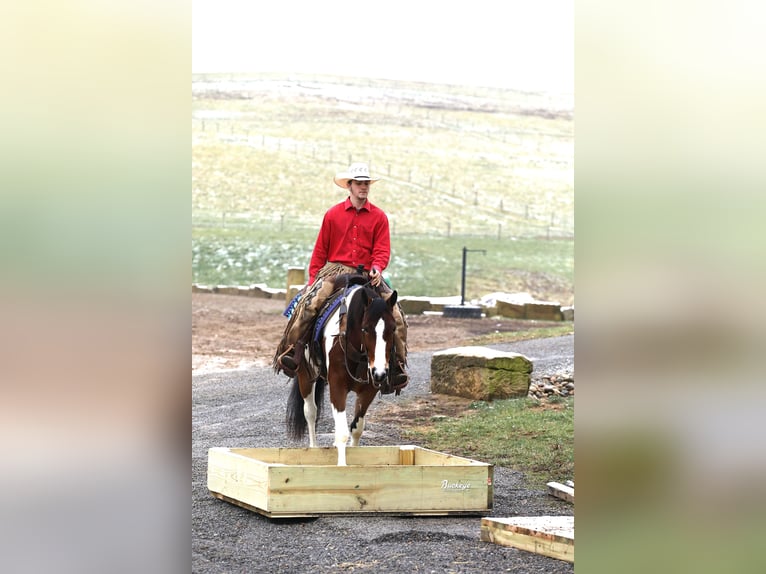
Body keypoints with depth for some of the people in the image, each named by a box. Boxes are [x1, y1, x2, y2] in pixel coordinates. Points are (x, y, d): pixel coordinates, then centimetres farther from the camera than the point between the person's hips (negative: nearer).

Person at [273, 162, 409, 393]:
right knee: (308, 303, -28)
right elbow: (320, 250, 10)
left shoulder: (379, 217, 8)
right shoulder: (333, 214, 7)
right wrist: (313, 280, 3)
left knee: (396, 314, -14)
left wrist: (377, 268, -18)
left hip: (367, 275, 1)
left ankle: (397, 366, -4)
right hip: (335, 270, -1)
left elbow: (382, 250, 3)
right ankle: (291, 352, -24)